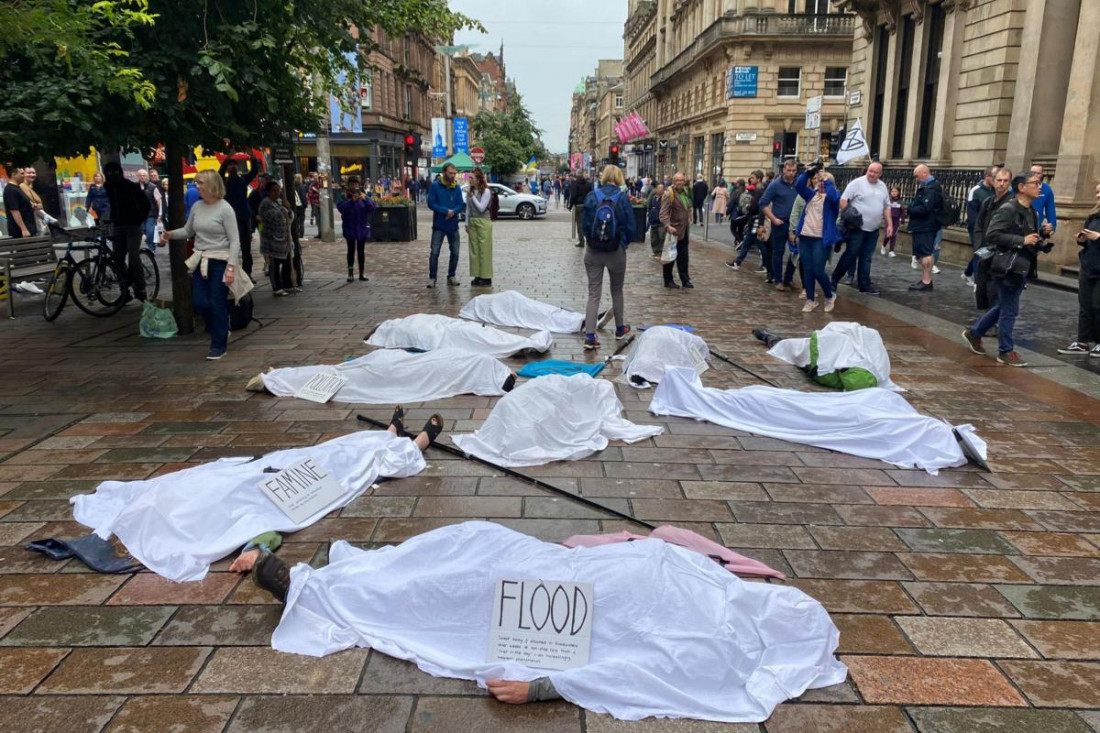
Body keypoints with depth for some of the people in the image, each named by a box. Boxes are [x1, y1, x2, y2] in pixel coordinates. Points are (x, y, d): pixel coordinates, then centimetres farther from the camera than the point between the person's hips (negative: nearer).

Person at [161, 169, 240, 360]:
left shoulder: (225, 209, -10)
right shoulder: (197, 207, 7)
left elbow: (235, 240, -12)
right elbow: (188, 231, 18)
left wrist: (231, 266, -19)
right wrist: (171, 234, -2)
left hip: (220, 262, -6)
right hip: (201, 260, 6)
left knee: (217, 304, -2)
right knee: (199, 302, 4)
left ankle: (219, 346, 12)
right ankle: (221, 332, 29)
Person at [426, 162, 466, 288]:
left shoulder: (457, 187, 3)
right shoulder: (435, 186, -6)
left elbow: (461, 205, 1)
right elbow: (431, 203, -12)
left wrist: (453, 211, -20)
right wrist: (446, 211, -18)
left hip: (453, 225, 4)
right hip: (439, 225, -4)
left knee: (455, 252, 8)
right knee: (435, 252, -3)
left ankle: (451, 276, 20)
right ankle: (432, 278, 4)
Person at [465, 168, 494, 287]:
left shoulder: (486, 191, -8)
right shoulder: (470, 191, 10)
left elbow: (481, 208, -14)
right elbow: (468, 209, 15)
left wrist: (472, 196, -18)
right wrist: (467, 224, 12)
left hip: (483, 222, -6)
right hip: (472, 222, 6)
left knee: (484, 250, -4)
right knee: (474, 250, 7)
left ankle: (486, 277, 1)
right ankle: (477, 276, 14)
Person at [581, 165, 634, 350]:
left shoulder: (591, 196, -5)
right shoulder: (623, 198, -8)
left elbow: (584, 224, -1)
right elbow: (630, 227, -6)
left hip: (593, 252, 1)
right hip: (616, 252, 0)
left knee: (593, 294, 3)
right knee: (617, 291, 19)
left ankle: (589, 337, -6)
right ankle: (620, 329, 33)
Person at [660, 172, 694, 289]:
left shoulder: (685, 192, 10)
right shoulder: (669, 194, -14)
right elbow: (664, 213, -21)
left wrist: (689, 220, 17)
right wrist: (668, 226, -33)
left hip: (684, 230, 7)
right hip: (673, 230, -7)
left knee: (683, 257, 11)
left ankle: (685, 280, 17)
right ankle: (668, 281, 15)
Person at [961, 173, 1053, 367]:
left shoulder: (1032, 212, 13)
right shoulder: (1008, 209, -15)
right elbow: (991, 235, -23)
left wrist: (1043, 233, 2)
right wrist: (1021, 240, -23)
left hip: (1022, 267, 9)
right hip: (1008, 267, -9)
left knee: (1003, 307, 19)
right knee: (1009, 311, 0)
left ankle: (974, 333, 33)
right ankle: (1006, 352, 12)